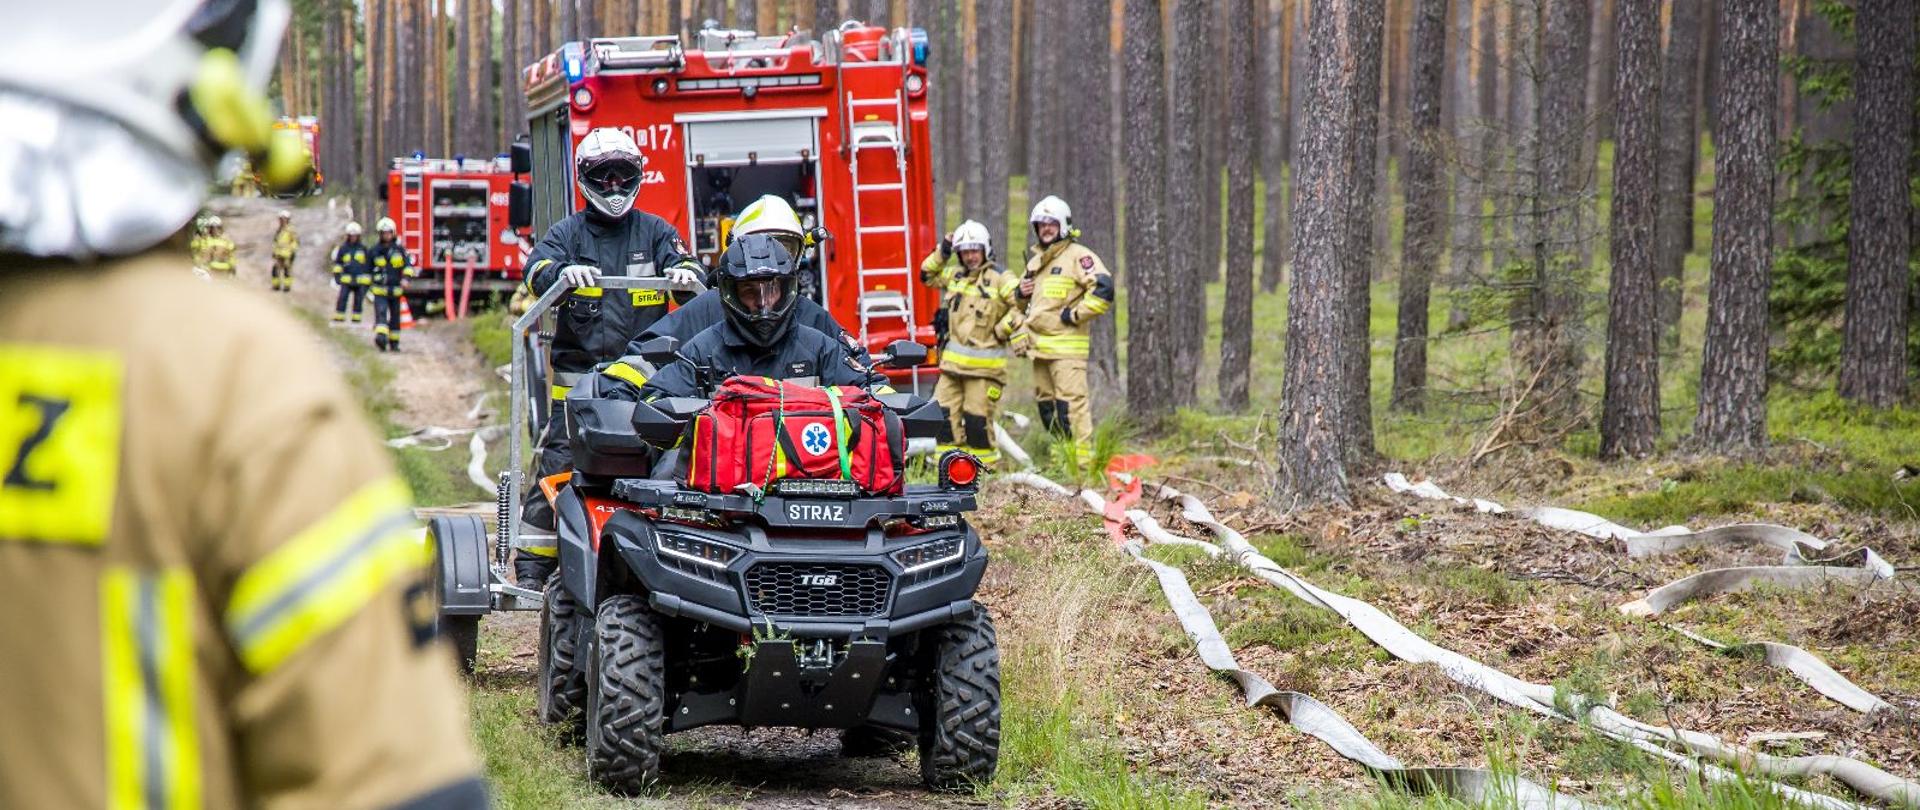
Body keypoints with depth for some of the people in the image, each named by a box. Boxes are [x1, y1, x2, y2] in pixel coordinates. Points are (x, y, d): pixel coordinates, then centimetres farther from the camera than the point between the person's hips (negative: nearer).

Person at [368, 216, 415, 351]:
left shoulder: (399, 249, 4)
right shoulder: (374, 251, 4)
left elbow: (407, 265, 0)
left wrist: (405, 278, -18)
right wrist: (367, 285, 17)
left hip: (396, 289, 2)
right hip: (380, 290, -2)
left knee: (395, 316, 9)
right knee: (381, 312, -22)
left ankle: (394, 343, 21)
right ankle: (381, 336, -40)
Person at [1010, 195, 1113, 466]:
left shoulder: (1078, 256, -5)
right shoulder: (1035, 261, 22)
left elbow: (1103, 288, -17)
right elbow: (1024, 304, 35)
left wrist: (1076, 314, -14)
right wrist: (1021, 294, 11)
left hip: (1067, 344, -9)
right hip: (1039, 344, 9)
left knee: (1071, 402, -15)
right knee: (1046, 404, 9)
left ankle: (1083, 459, -16)